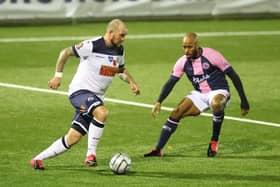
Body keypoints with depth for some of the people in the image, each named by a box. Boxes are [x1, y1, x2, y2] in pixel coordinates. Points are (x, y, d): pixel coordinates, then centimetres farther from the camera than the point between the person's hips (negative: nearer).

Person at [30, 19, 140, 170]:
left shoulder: (119, 50, 6)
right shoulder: (92, 46, -17)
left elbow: (121, 69, 25)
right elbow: (65, 52, -7)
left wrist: (131, 82, 7)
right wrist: (58, 75, -8)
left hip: (96, 97, 7)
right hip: (80, 91, -7)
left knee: (74, 138, 1)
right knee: (102, 112, -35)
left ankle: (38, 159, 13)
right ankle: (91, 154, -24)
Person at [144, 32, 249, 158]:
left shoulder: (211, 56, -17)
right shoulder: (183, 62, -5)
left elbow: (233, 76, -11)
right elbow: (170, 83, -2)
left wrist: (243, 100, -11)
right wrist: (159, 102, -17)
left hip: (218, 92, -5)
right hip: (199, 94, 5)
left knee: (216, 103, -39)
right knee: (176, 113, -13)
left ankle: (214, 141, -18)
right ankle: (158, 150, -8)